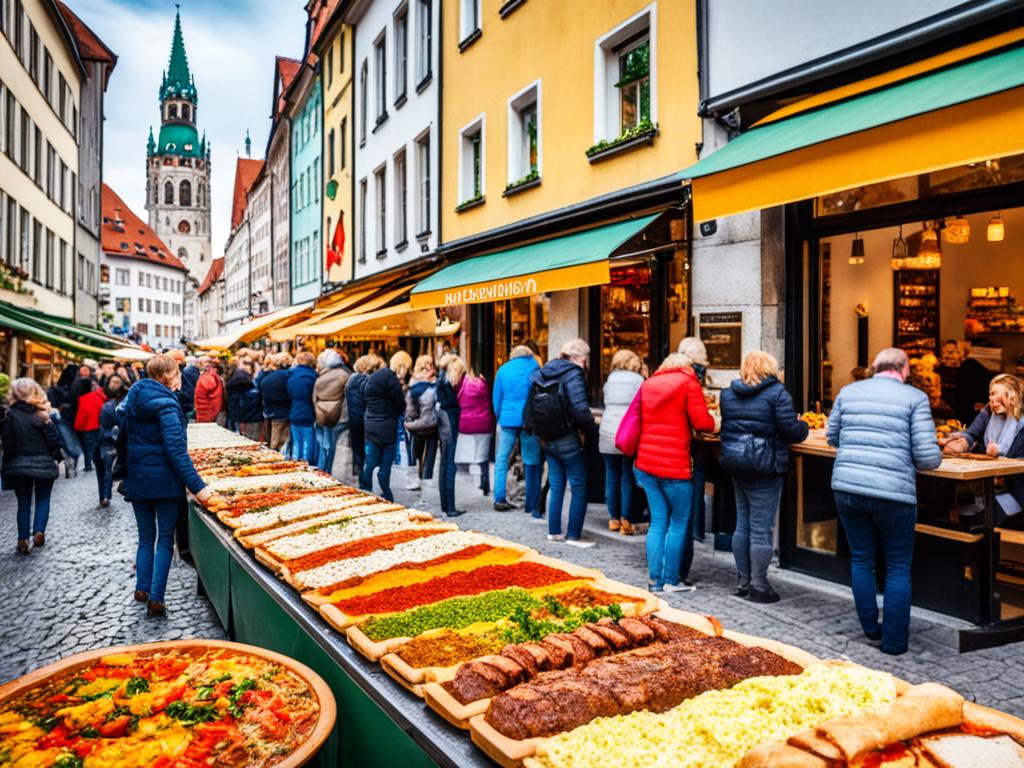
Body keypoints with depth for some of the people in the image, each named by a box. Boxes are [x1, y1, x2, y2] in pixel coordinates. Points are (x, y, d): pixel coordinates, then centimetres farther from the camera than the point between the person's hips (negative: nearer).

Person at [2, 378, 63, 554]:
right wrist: (57, 457, 7)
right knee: (42, 500, 13)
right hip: (43, 465, -1)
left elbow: (7, 443, -5)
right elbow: (53, 439, -8)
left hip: (19, 465, 1)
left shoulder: (11, 415, -8)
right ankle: (39, 531, -3)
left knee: (23, 502, 10)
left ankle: (23, 538, 5)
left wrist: (7, 464, 6)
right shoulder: (43, 414, -9)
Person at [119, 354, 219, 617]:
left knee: (146, 537, 18)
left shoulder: (131, 401, 6)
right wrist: (197, 486, -25)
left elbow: (122, 442, 13)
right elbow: (176, 449, -23)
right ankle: (155, 598, 0)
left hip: (137, 481, 6)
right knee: (165, 539, 3)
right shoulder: (165, 403, -16)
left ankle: (142, 588, 20)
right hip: (164, 481, -6)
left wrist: (123, 477, 22)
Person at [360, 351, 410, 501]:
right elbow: (401, 403, -14)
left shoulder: (375, 375, 12)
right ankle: (386, 498, 8)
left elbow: (365, 397, 16)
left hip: (371, 423, 8)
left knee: (370, 462, 12)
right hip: (386, 426, -8)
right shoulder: (390, 377, -17)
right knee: (386, 464, 1)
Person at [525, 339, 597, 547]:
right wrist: (592, 426, -5)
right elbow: (580, 410, -22)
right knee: (579, 488, 4)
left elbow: (529, 409, 10)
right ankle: (573, 535, 7)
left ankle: (554, 531, 23)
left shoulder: (543, 373, 8)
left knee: (556, 486, 16)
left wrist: (539, 431, 16)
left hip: (547, 440, 7)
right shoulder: (573, 374, -14)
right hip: (567, 440, -7)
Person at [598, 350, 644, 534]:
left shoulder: (610, 379, 12)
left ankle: (613, 518, 17)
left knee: (612, 476, 10)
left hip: (607, 434, 3)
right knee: (627, 479, 3)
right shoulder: (638, 380, 0)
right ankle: (626, 521, 3)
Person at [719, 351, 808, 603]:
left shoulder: (728, 394, 10)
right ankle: (759, 586, 8)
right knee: (761, 528, 1)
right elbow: (791, 430, -13)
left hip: (735, 462, 6)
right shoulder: (777, 393, -9)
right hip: (764, 467, -6)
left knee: (743, 524, 15)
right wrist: (803, 427, 8)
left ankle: (744, 582, 23)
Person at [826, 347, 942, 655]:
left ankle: (870, 628, 29)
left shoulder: (848, 391, 9)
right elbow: (928, 457, -7)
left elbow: (832, 436, 18)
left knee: (861, 559, 18)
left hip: (847, 487, 3)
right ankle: (894, 642, 20)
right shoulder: (915, 398, -2)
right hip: (892, 492, -3)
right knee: (898, 568, 12)